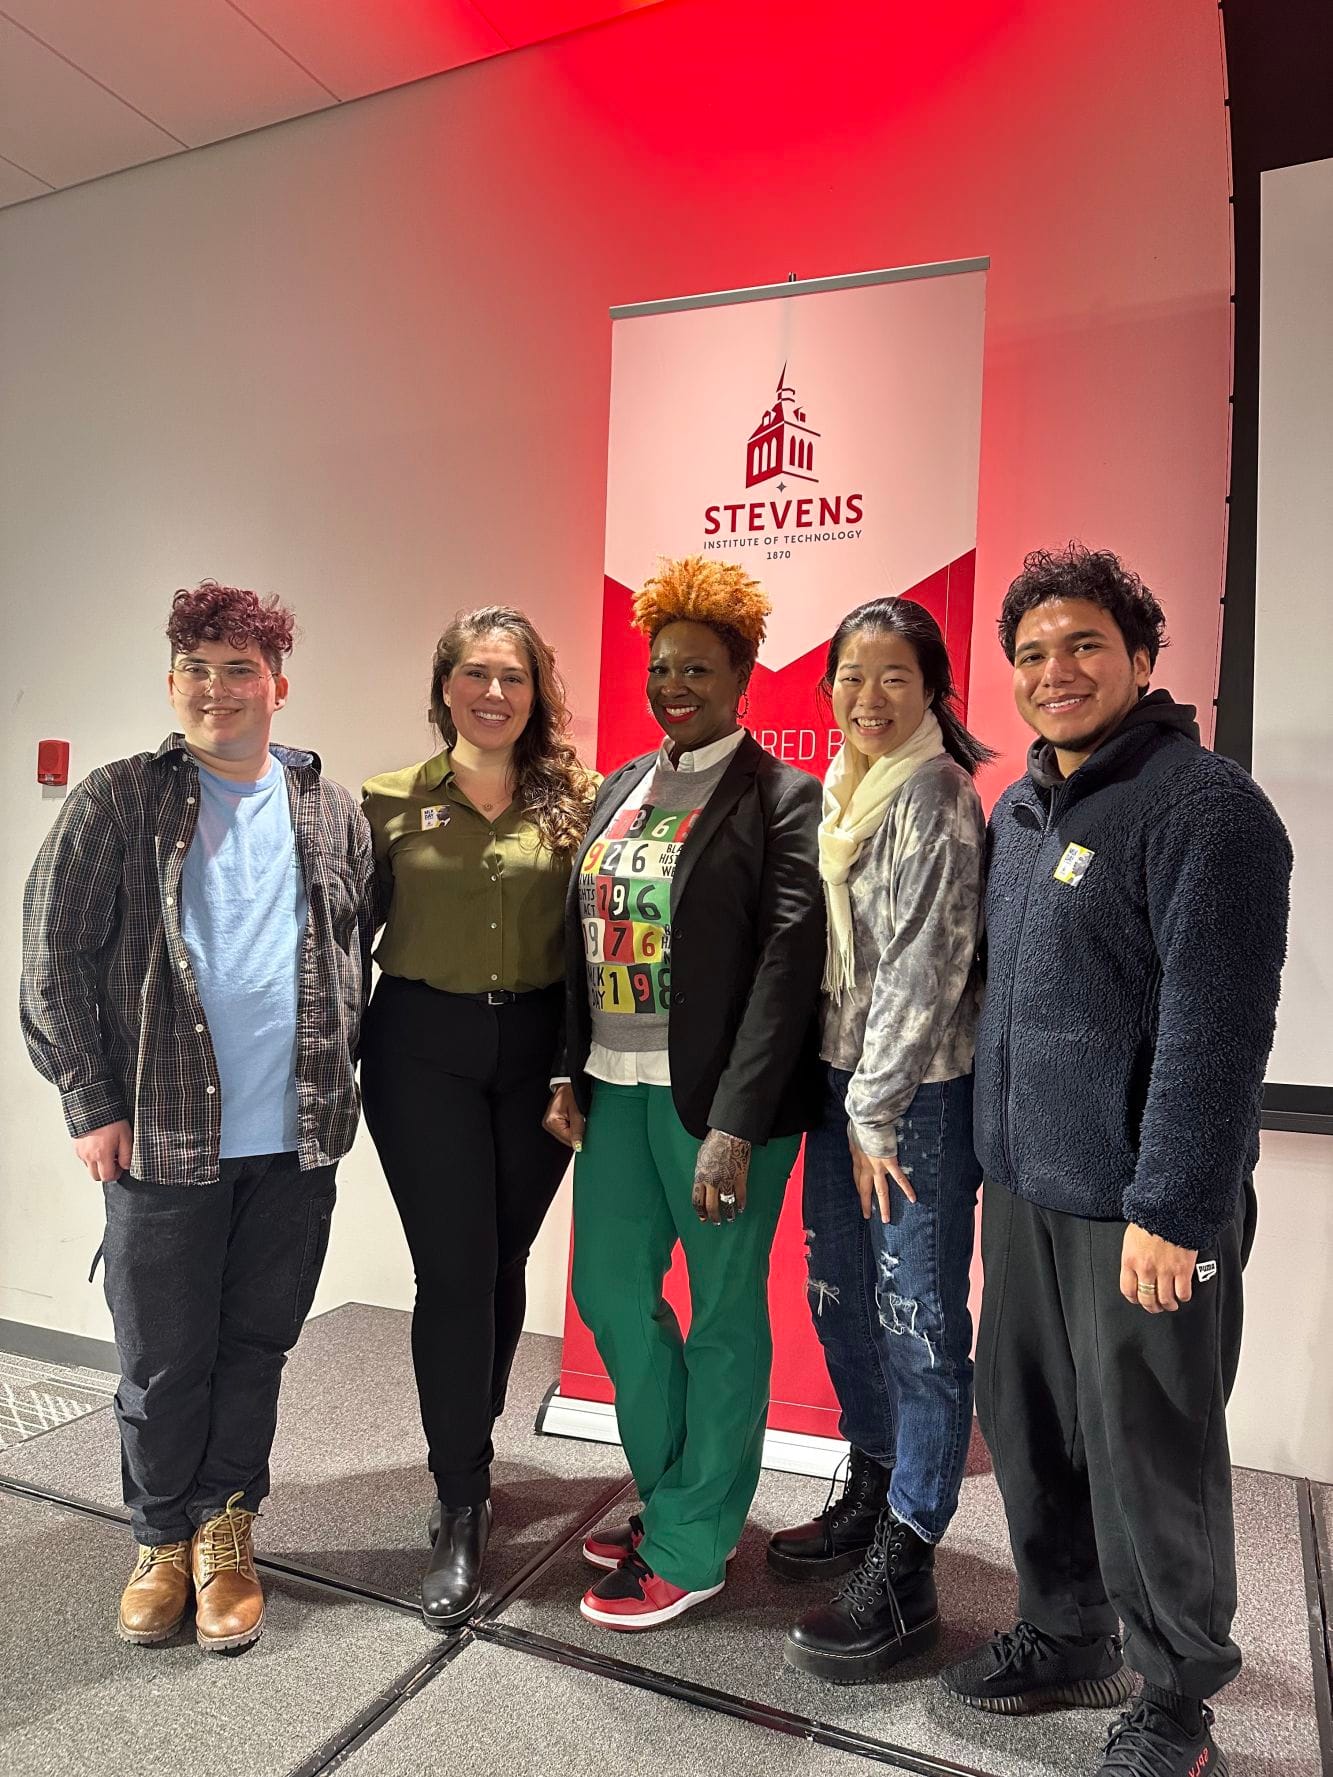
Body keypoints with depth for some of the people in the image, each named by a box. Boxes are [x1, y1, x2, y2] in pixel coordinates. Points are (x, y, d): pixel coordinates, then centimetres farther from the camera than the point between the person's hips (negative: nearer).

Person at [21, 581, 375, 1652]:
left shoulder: (331, 813, 7)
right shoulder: (118, 802, -1)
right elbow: (53, 957, -2)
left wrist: (334, 1072, 6)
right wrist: (92, 1106, -6)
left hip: (298, 1140, 2)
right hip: (163, 1137, -2)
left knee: (256, 1346, 14)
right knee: (163, 1359, 10)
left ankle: (227, 1531, 33)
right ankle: (165, 1540, 34)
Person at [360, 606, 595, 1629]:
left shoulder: (575, 800, 1)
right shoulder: (391, 802, 1)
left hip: (539, 1050, 1)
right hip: (423, 1051, -1)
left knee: (502, 1265, 14)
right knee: (455, 1273, -1)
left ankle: (466, 1456, 38)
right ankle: (462, 1511, 15)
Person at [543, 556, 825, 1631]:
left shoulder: (780, 799, -8)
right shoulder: (621, 788, 12)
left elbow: (788, 963, -15)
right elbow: (585, 940, 12)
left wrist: (734, 1124, -19)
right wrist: (570, 1075, 7)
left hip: (717, 1097, -7)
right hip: (616, 1088, 7)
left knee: (724, 1315, 8)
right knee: (611, 1293, 16)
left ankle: (690, 1548, 27)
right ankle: (669, 1496, 39)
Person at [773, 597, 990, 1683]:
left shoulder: (934, 797, -12)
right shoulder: (837, 792, 12)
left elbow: (926, 963, -16)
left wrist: (876, 1110, -13)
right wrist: (841, 1096, 13)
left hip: (919, 1092, -8)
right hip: (839, 1077, 8)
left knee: (920, 1323, 1)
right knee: (840, 1297, 17)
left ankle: (904, 1574, 13)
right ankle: (871, 1497, 37)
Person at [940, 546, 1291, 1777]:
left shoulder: (1205, 807, -13)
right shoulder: (1020, 810, 12)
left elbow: (1215, 1026, -19)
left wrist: (1170, 1208, -20)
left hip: (1140, 1207, -7)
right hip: (1025, 1186, 8)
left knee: (1145, 1453, 6)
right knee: (1025, 1420, 17)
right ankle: (1067, 1641, 39)